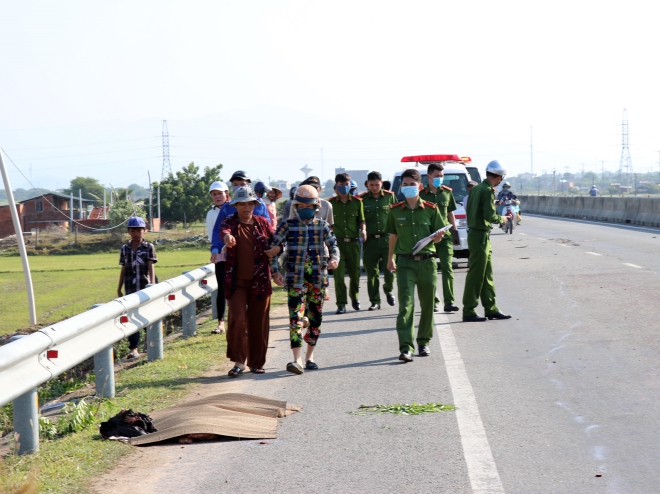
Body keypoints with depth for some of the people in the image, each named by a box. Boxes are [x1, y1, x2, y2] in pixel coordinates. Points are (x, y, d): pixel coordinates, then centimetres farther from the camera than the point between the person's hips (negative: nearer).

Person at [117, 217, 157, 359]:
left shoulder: (149, 247, 0)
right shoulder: (125, 248, 7)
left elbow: (151, 267, -6)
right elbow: (123, 269, 12)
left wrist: (152, 284, -16)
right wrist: (119, 287, 12)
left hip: (145, 287, -2)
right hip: (130, 288, 2)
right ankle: (134, 348, -1)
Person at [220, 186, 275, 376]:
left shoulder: (262, 223, 9)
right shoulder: (230, 222, 2)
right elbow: (224, 230, -21)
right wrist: (227, 236, -46)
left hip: (260, 280, 2)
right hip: (237, 280, -2)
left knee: (259, 323, 4)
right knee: (236, 319, -12)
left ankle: (256, 362, 16)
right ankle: (238, 361, -2)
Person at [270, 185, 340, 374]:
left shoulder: (322, 225, 7)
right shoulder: (288, 225, 0)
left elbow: (333, 245, 8)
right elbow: (273, 248, 0)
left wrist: (334, 259, -15)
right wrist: (275, 271, -10)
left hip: (318, 278, 3)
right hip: (295, 279, -3)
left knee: (315, 317, 10)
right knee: (296, 317, -13)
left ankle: (310, 356, 24)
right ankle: (297, 360, -18)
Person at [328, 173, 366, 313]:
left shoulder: (357, 202, 7)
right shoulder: (331, 203, 3)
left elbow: (361, 220, 11)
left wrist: (363, 230, -8)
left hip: (353, 242, 2)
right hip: (337, 242, -1)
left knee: (355, 272, 8)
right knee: (338, 274, -7)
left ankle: (354, 298, 32)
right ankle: (341, 304, -1)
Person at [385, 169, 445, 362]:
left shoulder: (431, 209, 2)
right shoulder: (395, 211, 4)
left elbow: (437, 237, 6)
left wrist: (438, 236, -16)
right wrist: (390, 259, 19)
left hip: (427, 261, 1)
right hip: (405, 262, -1)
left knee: (427, 304, 9)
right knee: (406, 304, -12)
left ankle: (423, 342, 27)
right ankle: (406, 347, -17)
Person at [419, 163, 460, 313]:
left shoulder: (447, 192, 9)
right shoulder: (422, 194, 0)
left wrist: (455, 231, 14)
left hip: (445, 235, 2)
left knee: (447, 268, -6)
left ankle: (449, 302, -7)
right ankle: (433, 301, 12)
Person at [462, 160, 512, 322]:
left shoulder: (476, 188, 11)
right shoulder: (488, 191, -16)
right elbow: (490, 215, -23)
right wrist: (501, 219, -3)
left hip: (474, 233, 9)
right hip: (481, 235, -9)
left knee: (487, 273, 14)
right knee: (476, 274, -4)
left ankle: (491, 308, 19)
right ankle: (468, 311, 1)